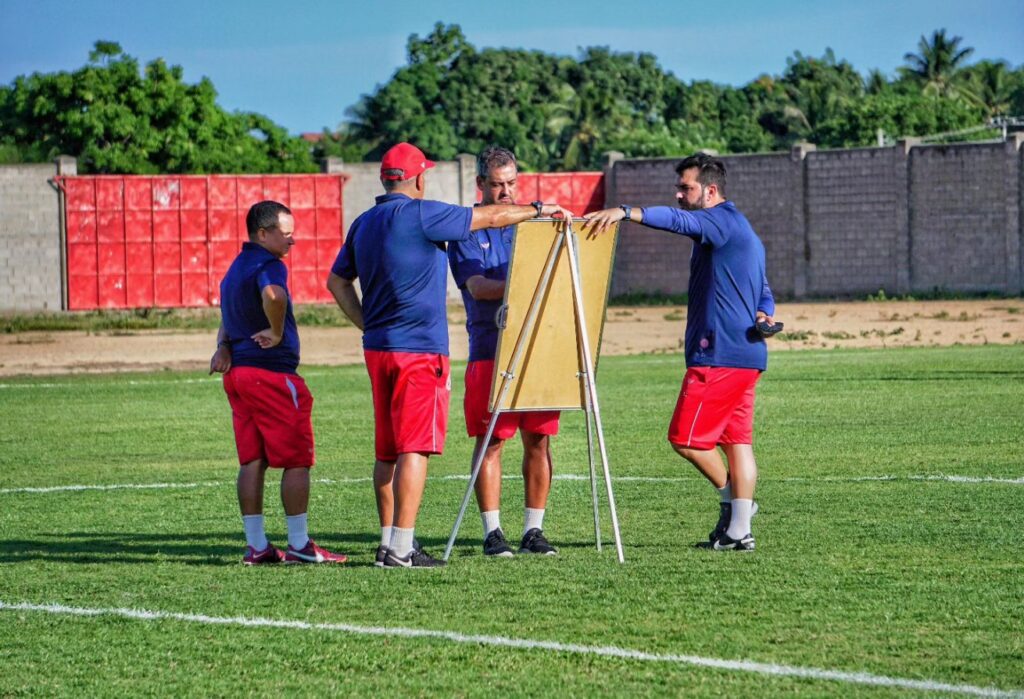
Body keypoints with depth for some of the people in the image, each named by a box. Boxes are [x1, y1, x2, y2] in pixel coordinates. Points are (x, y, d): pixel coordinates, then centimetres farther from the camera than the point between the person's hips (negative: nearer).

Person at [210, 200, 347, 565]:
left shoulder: (235, 268, 19)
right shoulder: (269, 266, -13)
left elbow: (229, 317, 23)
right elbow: (272, 295, -36)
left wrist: (224, 347, 5)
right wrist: (278, 332, -21)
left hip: (237, 371, 9)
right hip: (273, 372, -9)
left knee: (252, 461, 9)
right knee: (297, 460, -2)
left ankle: (256, 545, 9)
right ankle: (299, 545, -1)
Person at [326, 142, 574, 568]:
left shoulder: (363, 224, 12)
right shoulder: (420, 215, -11)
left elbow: (337, 282, 19)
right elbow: (490, 217, -6)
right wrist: (539, 210, 8)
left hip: (378, 349, 8)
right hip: (419, 349, -8)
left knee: (387, 452, 13)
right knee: (414, 448, -8)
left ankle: (389, 542, 17)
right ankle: (401, 548, -13)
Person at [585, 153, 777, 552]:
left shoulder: (723, 220, -9)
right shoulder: (742, 232, 24)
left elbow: (680, 220, -30)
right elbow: (763, 291, 29)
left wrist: (626, 213, -43)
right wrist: (764, 314, 5)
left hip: (720, 354, -11)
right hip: (747, 354, 11)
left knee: (685, 437, -6)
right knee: (736, 440, 8)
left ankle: (731, 496, 7)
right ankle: (739, 531, 8)